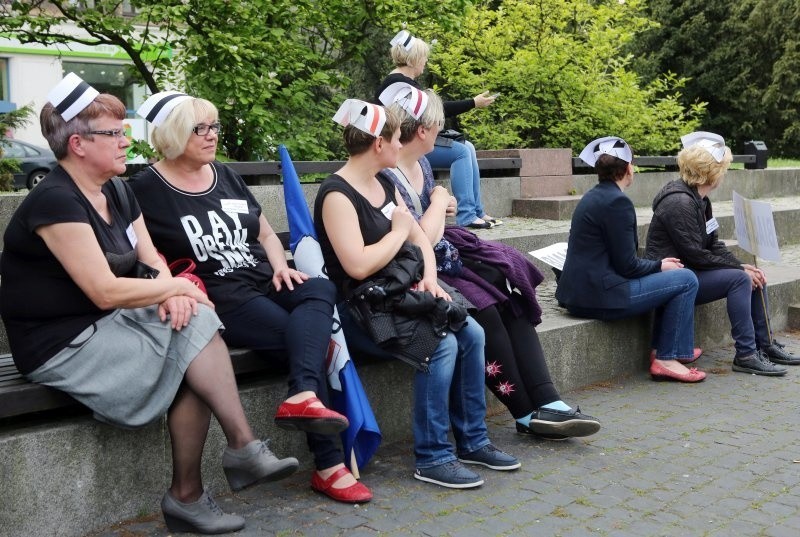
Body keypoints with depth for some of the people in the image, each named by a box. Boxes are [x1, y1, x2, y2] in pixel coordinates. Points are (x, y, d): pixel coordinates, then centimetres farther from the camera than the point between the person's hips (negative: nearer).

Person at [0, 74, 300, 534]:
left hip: (109, 324, 8)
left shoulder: (118, 193, 10)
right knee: (194, 333, -18)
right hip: (62, 343, -8)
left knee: (196, 324, -15)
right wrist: (174, 287, -10)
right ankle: (244, 449, -9)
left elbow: (151, 258, 9)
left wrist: (171, 293, -14)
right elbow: (106, 291, -24)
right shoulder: (56, 202, -18)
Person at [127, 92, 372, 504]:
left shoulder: (226, 176, 20)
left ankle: (303, 396, -44)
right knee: (309, 336, -25)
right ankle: (328, 464, -26)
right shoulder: (146, 190, 0)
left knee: (321, 289, -27)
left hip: (265, 283, 6)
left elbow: (265, 232, 24)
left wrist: (281, 267, 4)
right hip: (220, 300, -6)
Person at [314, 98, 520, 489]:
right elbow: (358, 266, -24)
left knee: (471, 334, -6)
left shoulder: (385, 186, 13)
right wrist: (399, 231, -10)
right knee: (442, 345, -25)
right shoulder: (337, 194, -15)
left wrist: (429, 276, -4)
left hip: (397, 296, 9)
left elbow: (419, 239, 17)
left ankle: (472, 442, 8)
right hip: (358, 310, -9)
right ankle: (432, 459, -12)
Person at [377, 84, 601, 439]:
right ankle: (528, 414, -8)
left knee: (511, 299, -10)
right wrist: (439, 202, -7)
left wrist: (439, 209, -1)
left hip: (442, 259, 9)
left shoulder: (420, 163, 10)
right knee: (484, 311, -23)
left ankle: (545, 403, -15)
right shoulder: (385, 177, -19)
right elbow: (420, 243, -23)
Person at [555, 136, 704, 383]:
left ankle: (664, 347, 26)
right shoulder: (617, 201, -15)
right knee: (686, 279, -2)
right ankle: (666, 359, 2)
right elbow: (627, 266, -15)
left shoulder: (593, 197, 14)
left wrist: (657, 264, 18)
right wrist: (659, 266, 3)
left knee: (670, 278, 24)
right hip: (599, 296, -10)